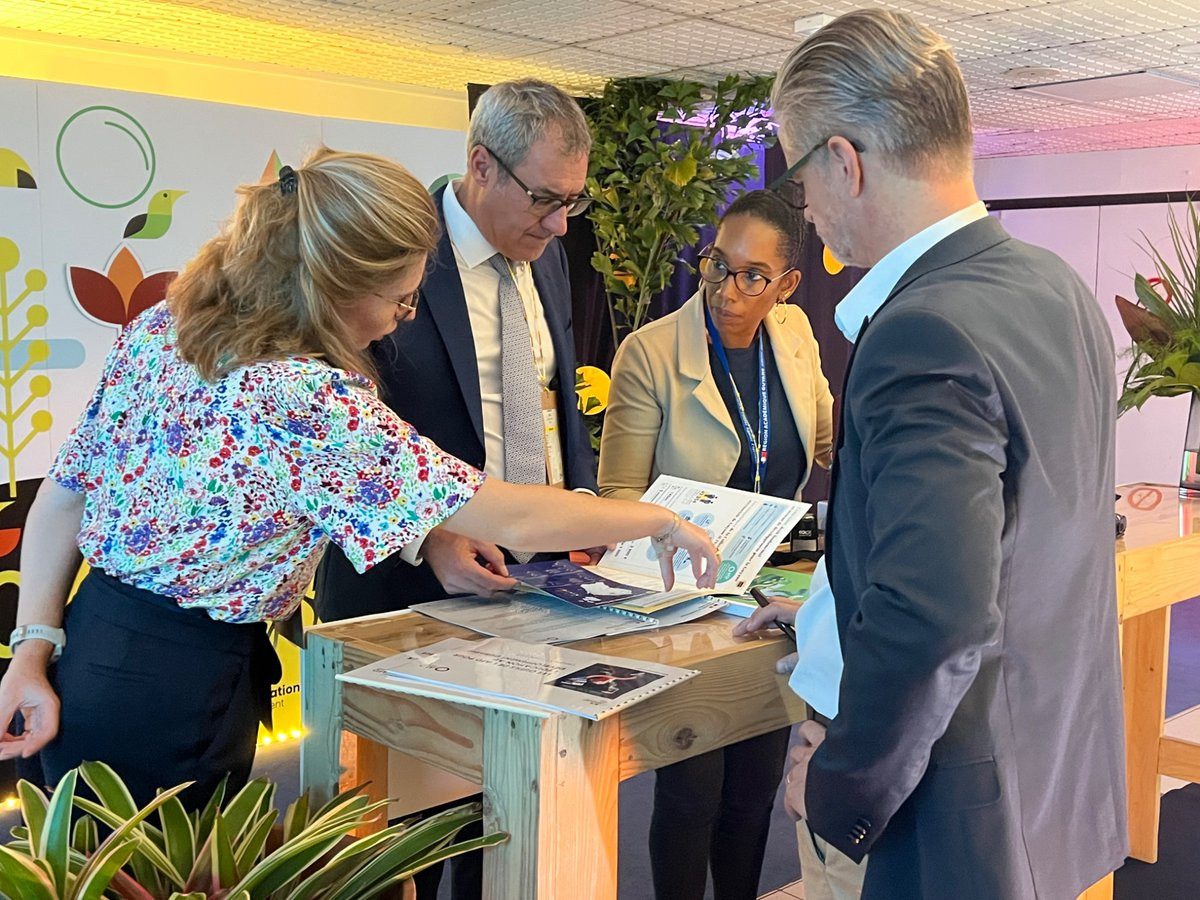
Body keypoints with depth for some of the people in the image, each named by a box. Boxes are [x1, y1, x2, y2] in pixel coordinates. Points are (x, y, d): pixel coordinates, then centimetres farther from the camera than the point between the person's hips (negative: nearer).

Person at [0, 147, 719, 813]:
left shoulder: (160, 327, -2)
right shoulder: (314, 403, -26)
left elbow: (63, 495, 3)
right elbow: (513, 520, -23)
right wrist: (661, 522, -10)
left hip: (86, 647, 8)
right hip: (179, 694, -8)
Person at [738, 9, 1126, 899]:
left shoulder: (924, 335, -27)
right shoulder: (1060, 287, 3)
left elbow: (935, 615, -35)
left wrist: (841, 787, -19)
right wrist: (831, 608, 16)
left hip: (979, 818, -9)